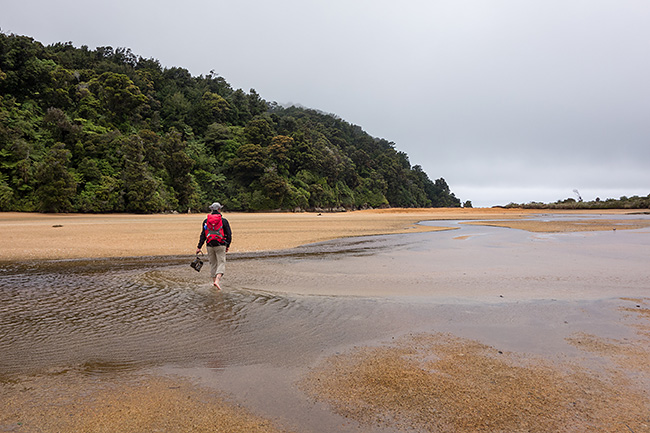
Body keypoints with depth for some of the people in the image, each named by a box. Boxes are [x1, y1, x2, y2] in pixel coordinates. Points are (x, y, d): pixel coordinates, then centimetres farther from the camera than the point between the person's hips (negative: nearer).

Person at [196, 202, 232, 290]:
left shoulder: (206, 221, 5)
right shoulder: (224, 221, -2)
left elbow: (203, 235, 3)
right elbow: (229, 234, -1)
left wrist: (199, 247, 6)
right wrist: (227, 246, 10)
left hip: (210, 246, 3)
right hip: (220, 245, -3)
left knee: (213, 264, 15)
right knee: (221, 263, -1)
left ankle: (214, 281, 22)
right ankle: (217, 281, -18)